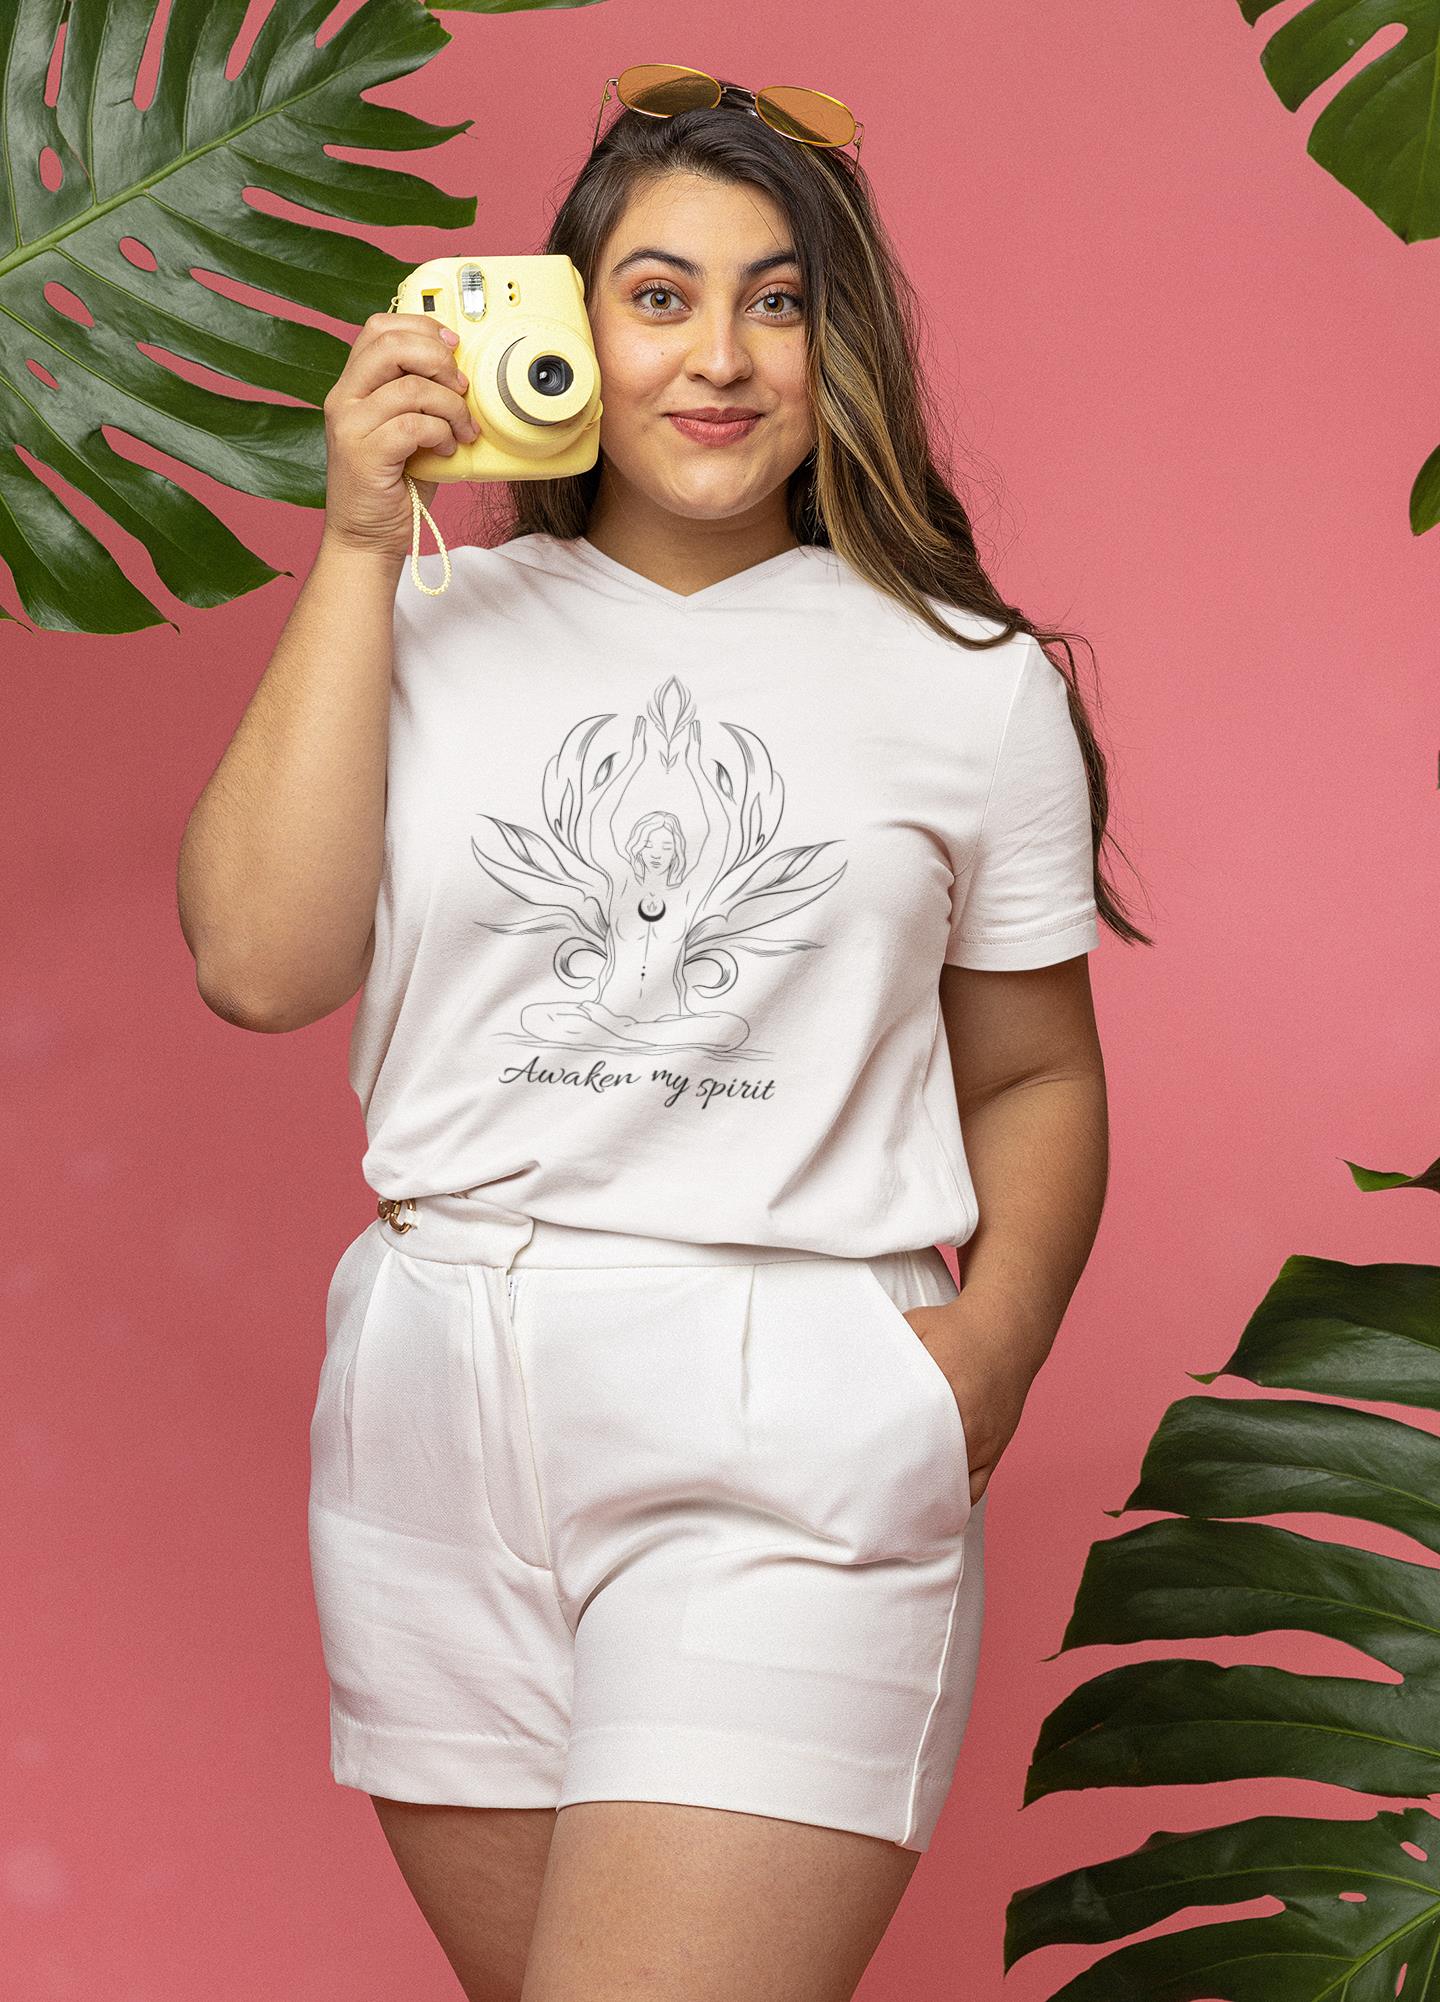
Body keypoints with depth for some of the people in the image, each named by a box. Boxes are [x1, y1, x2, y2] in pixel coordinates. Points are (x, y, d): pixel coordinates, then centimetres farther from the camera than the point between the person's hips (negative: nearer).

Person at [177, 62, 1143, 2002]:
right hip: (440, 1411, 3)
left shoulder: (972, 681, 5)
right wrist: (360, 543, -5)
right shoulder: (437, 622, 7)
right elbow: (260, 961, -4)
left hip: (793, 1444, -2)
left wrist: (978, 1369, -5)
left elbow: (1033, 1076, 11)